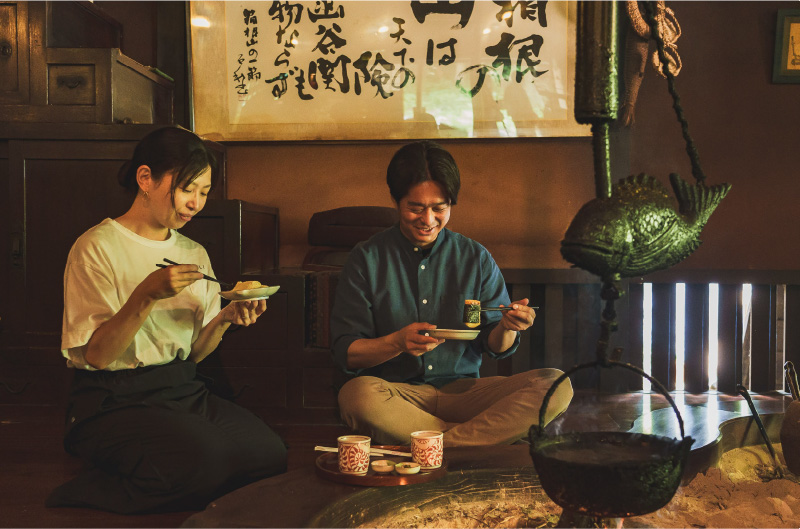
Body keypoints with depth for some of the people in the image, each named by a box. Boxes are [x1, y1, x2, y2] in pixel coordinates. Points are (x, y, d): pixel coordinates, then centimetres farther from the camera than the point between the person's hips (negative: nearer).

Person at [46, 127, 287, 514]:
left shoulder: (194, 253, 14)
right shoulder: (97, 248, -6)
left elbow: (195, 351, 13)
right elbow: (96, 355, -13)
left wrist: (224, 319, -8)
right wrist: (146, 296, -26)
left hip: (184, 391, 7)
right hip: (114, 401, -7)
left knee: (271, 453, -17)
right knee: (203, 458, -33)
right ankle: (84, 496, -7)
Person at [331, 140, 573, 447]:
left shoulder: (476, 258, 8)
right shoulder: (367, 259, 1)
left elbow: (494, 347, 9)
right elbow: (346, 353, -3)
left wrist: (507, 327, -15)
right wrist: (397, 343, -23)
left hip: (463, 392, 2)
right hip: (397, 393, -2)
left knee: (557, 385, -20)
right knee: (358, 395, -37)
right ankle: (474, 439, -19)